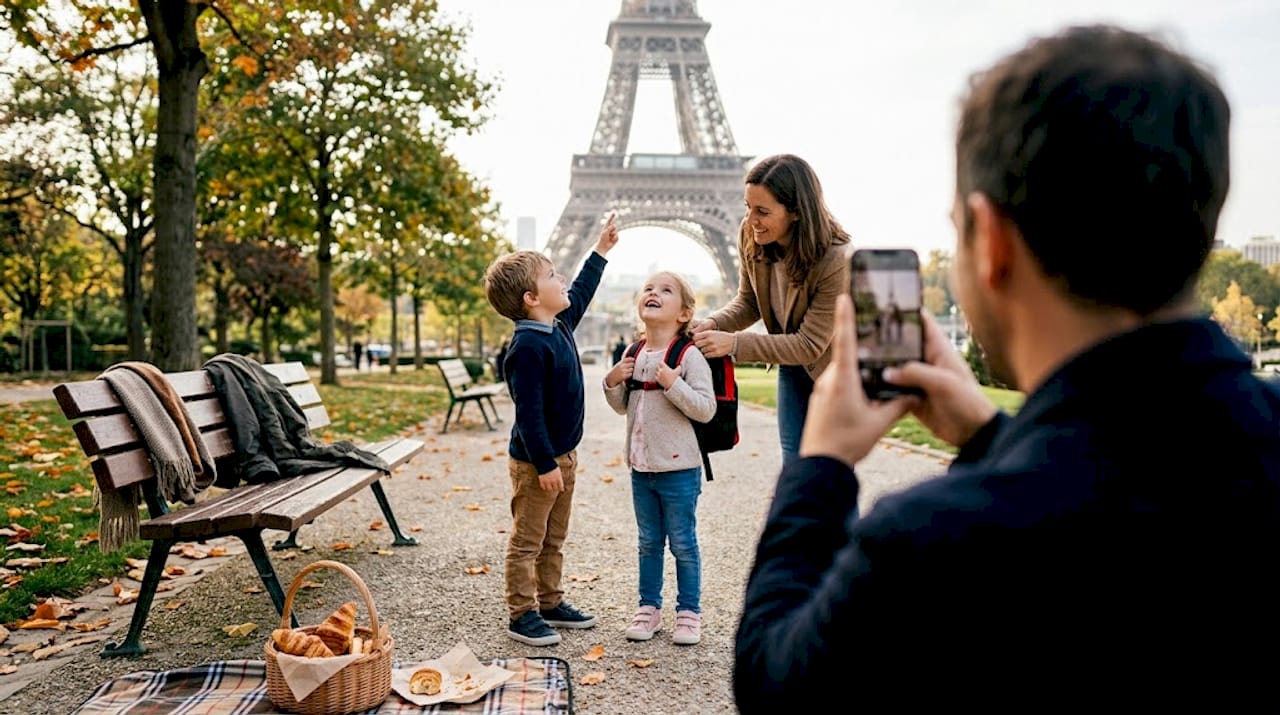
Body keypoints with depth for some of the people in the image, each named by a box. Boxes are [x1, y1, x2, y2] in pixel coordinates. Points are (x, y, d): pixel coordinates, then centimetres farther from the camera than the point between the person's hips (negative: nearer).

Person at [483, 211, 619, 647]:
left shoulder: (559, 325, 6)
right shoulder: (527, 345, -22)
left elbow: (580, 293, 27)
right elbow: (528, 411, -24)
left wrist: (601, 250, 31)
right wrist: (544, 464, -24)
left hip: (563, 454, 10)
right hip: (536, 461, -9)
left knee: (554, 539, 19)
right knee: (527, 541, 3)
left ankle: (551, 603, 31)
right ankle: (521, 615, 13)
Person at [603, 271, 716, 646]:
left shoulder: (689, 356, -12)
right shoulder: (633, 356, 7)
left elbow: (706, 409, -17)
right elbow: (623, 406, 16)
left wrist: (673, 384, -26)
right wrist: (613, 383, -2)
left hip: (679, 468, -6)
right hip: (641, 467, 6)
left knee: (683, 543, 6)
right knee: (648, 542, 16)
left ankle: (689, 611, 19)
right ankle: (649, 608, 28)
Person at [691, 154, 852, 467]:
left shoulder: (836, 260, -35)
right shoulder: (750, 237, -19)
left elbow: (810, 344, -31)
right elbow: (748, 303, -2)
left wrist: (733, 343, -37)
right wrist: (713, 324, -23)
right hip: (792, 365, 5)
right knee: (793, 461, 14)